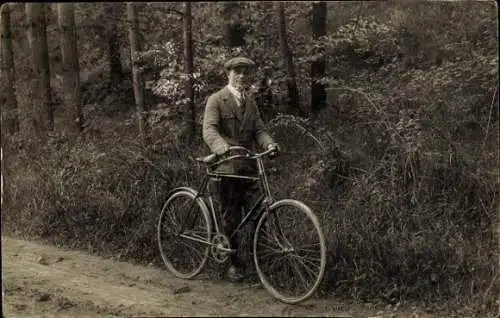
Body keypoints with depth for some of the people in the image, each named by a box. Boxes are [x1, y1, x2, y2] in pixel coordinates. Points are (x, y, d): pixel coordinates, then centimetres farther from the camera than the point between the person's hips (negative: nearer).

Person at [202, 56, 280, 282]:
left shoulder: (250, 102, 17)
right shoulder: (216, 100, -1)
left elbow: (258, 130, 7)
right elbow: (209, 130, -15)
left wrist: (270, 144, -15)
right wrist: (222, 147, -36)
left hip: (248, 164, 5)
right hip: (226, 165, -4)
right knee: (231, 217, 1)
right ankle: (234, 263, 14)